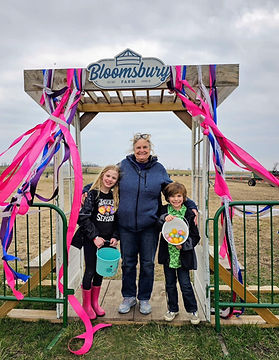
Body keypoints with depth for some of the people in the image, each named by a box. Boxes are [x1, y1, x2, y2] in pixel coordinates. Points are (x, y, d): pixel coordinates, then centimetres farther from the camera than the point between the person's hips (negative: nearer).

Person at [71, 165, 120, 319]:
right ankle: (86, 305, 25)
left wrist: (115, 237, -4)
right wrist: (94, 237, -16)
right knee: (90, 271, 6)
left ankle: (95, 303, 32)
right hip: (91, 241, -4)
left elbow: (118, 220, 8)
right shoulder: (92, 194, -11)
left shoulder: (116, 197, 3)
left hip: (107, 241, 4)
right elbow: (83, 218, -15)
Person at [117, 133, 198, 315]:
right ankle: (129, 297, 33)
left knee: (147, 264, 12)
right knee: (128, 263, 12)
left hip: (149, 226, 0)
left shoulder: (159, 168, 3)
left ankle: (144, 298, 32)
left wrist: (191, 206, 3)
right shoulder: (124, 165, 1)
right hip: (126, 225, 0)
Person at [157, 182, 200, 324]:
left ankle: (192, 310, 29)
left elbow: (195, 236, -2)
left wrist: (184, 245, -16)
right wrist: (164, 218, -31)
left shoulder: (189, 214, -6)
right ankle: (172, 309, 36)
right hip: (168, 255, 2)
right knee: (170, 284, 16)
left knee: (185, 284, 6)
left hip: (183, 256, -2)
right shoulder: (164, 211, -1)